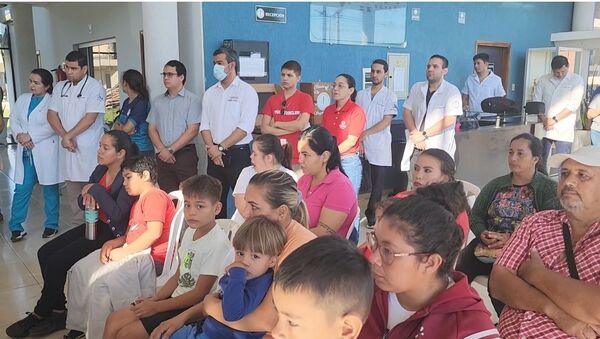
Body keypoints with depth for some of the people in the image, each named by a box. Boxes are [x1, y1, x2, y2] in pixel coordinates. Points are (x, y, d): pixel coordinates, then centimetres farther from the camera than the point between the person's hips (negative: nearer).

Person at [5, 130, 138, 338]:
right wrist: (86, 196, -14)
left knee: (57, 262, -13)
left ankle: (39, 315, 9)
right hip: (94, 225, 9)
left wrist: (95, 190, -22)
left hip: (113, 234, -9)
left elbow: (117, 215, -28)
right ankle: (58, 311, 8)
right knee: (44, 253, 0)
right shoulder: (100, 170, 5)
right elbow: (82, 203, 10)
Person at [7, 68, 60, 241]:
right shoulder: (22, 99, 13)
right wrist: (19, 135, -8)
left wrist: (30, 136, -16)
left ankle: (51, 224, 18)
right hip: (25, 152, 5)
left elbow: (52, 126, -15)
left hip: (45, 151, -5)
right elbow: (14, 121, 11)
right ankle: (15, 226, 15)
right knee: (21, 189, 6)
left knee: (50, 189, 6)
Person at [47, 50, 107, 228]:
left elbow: (90, 118, -15)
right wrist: (64, 137, -7)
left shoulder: (95, 88, -7)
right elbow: (52, 115, 7)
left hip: (89, 148, -6)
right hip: (67, 146, 6)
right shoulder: (61, 87, 12)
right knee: (72, 189, 11)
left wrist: (68, 136, -10)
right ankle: (77, 224, 21)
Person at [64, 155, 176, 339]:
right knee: (80, 270, 3)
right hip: (134, 253, 11)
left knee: (100, 281, -26)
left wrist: (123, 252, -17)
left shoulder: (155, 195, -9)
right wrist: (112, 243, -1)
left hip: (151, 256, -11)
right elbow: (130, 236, 19)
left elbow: (154, 232, -21)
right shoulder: (138, 202, 26)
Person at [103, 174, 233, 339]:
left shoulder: (217, 243, -22)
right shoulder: (190, 232, 4)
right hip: (176, 298, 8)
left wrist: (156, 306, -14)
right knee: (113, 320, 5)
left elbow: (200, 293, -20)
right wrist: (153, 299, 0)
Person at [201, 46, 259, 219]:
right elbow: (204, 125, 9)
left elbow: (245, 127, -12)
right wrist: (212, 148, -8)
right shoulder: (210, 93, 14)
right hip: (215, 154, 5)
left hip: (238, 153, -5)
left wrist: (221, 147, -12)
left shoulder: (247, 91, -3)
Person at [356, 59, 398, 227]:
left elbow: (386, 121, -9)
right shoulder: (361, 94, 11)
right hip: (361, 146, 3)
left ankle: (371, 215, 12)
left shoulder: (390, 96, 0)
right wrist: (358, 139, -5)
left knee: (377, 184, 2)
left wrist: (366, 133, -18)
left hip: (380, 148, -2)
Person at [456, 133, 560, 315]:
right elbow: (475, 215, 13)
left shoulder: (549, 188, 2)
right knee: (458, 271, -22)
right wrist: (483, 234, -9)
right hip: (485, 247, 4)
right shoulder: (495, 185, 16)